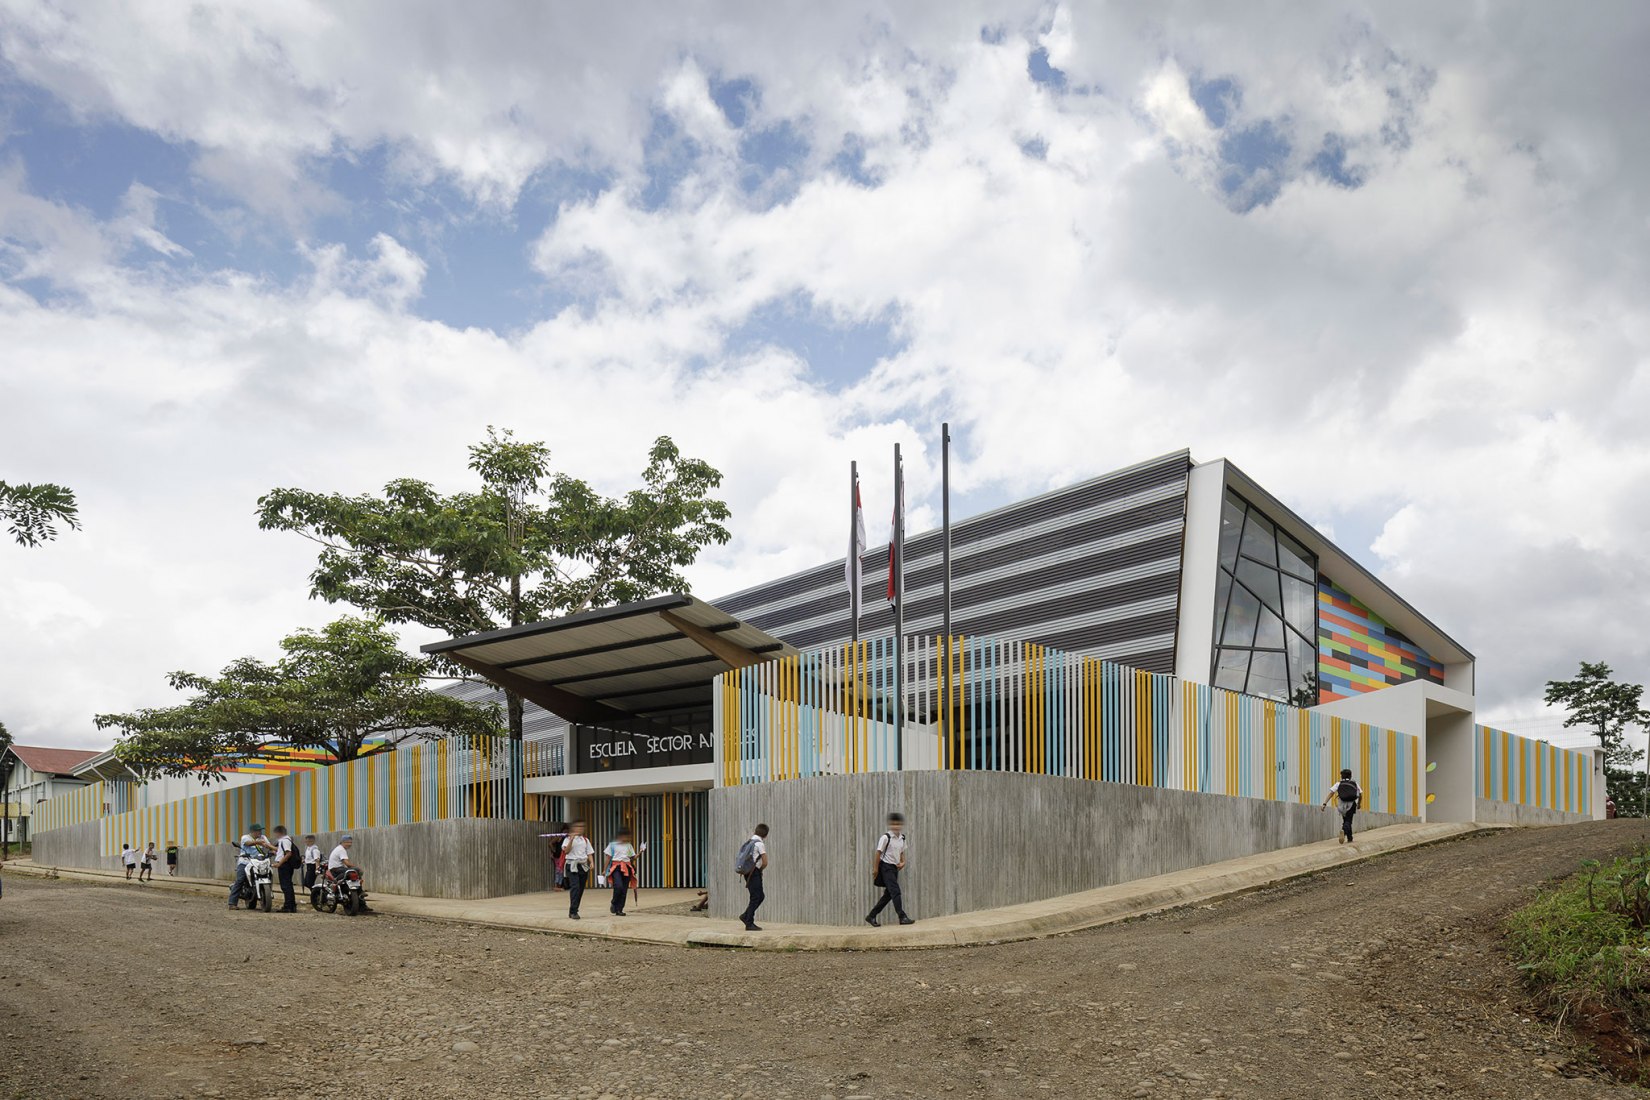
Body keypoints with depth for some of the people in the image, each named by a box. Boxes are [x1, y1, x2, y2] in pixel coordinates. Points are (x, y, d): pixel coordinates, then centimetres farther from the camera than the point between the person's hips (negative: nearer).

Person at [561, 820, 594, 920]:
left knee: (581, 889, 5)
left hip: (583, 866, 5)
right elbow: (566, 851, -14)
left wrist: (591, 863, -4)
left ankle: (573, 911, 16)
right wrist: (571, 839, -24)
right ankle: (573, 912, -18)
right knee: (575, 887, -18)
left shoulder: (585, 839, 14)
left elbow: (589, 852, 12)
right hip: (572, 866, -5)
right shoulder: (568, 839, 0)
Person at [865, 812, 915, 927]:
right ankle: (902, 917, -13)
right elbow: (879, 853, -11)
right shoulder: (885, 837, -14)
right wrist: (875, 868, -9)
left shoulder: (902, 838, 6)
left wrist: (902, 862, 0)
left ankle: (871, 916, 17)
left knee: (889, 894, 9)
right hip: (886, 867, -8)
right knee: (895, 891, -14)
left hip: (895, 867, 8)